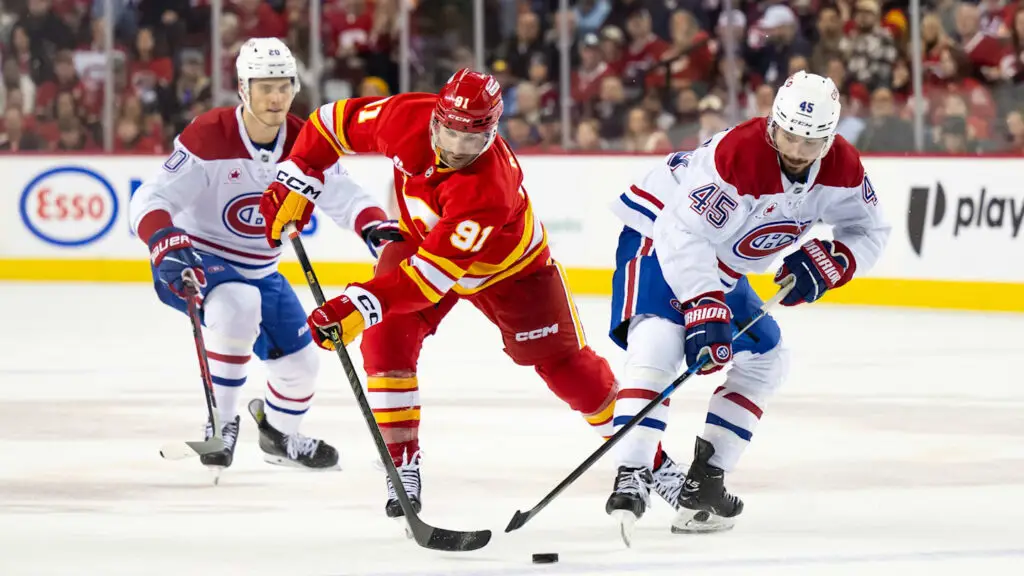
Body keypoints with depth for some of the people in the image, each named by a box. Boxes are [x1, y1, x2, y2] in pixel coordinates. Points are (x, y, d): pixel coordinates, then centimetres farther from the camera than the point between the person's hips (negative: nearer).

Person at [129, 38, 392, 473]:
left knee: (300, 361, 9)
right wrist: (168, 246, -43)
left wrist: (376, 226, -26)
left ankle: (279, 435, 42)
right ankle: (220, 422, -25)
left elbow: (342, 196, -4)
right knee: (238, 304, -38)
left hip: (259, 271, 6)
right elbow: (150, 199, -25)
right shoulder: (209, 137, -24)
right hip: (195, 261, -6)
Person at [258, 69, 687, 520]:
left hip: (507, 266, -4)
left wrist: (360, 306, -54)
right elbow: (336, 121, -12)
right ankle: (403, 463, -7)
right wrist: (296, 183, -17)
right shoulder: (407, 119, -31)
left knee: (563, 361, 1)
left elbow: (432, 273, -48)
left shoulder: (489, 188, -44)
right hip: (418, 239, 4)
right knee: (386, 340, -18)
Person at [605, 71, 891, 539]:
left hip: (723, 269, 8)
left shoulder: (841, 167, -12)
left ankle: (704, 479, 7)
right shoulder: (736, 155, -35)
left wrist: (828, 262, -20)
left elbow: (869, 231, 0)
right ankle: (631, 476, -36)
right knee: (659, 339, -30)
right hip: (659, 234, -8)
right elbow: (683, 236, -36)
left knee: (766, 360, 7)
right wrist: (704, 309, -42)